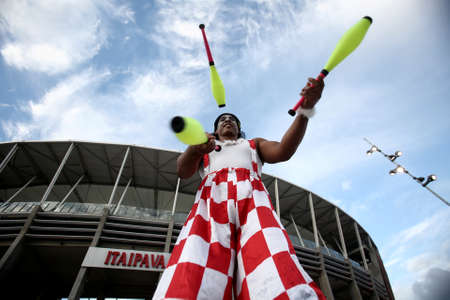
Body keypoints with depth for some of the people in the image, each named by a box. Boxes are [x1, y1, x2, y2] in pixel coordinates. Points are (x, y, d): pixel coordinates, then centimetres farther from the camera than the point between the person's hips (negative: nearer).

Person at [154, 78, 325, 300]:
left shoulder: (254, 144, 37)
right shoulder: (206, 148, 35)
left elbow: (283, 152, 14)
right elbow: (183, 171, 13)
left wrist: (305, 109, -1)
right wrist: (194, 148, -11)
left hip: (252, 199, 1)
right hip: (211, 200, 0)